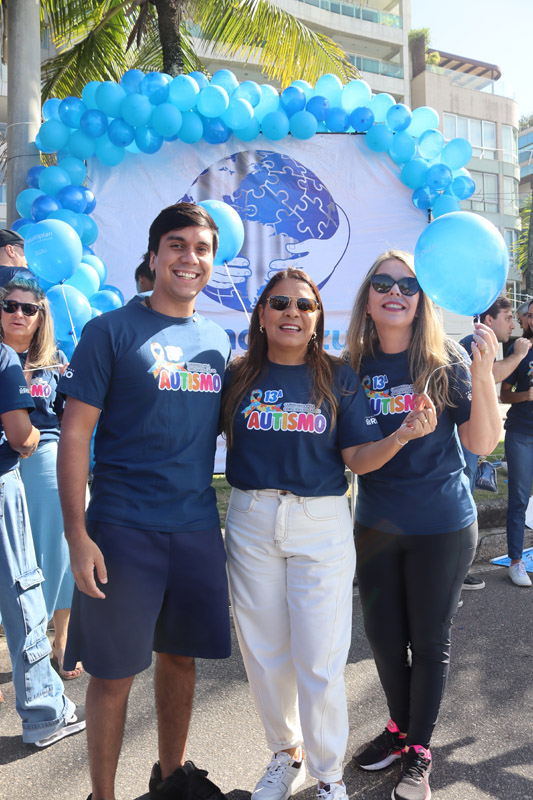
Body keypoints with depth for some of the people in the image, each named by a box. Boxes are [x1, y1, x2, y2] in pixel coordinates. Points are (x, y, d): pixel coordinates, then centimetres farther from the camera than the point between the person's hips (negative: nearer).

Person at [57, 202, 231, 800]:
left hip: (198, 527, 5)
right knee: (114, 671, 6)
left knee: (181, 656, 17)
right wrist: (77, 535, -13)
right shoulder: (110, 331, -5)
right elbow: (74, 436, -8)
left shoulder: (218, 341, 10)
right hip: (123, 530, -4)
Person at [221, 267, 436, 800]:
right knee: (263, 651, 13)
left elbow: (357, 458, -4)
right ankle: (285, 755, 38)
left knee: (318, 659, 2)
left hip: (321, 525, -2)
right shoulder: (238, 377, 2)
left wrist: (402, 436, -20)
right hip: (251, 522, 2)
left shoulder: (338, 378, 0)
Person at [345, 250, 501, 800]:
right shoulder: (354, 367, -1)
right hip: (376, 524, 3)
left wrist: (483, 374, -23)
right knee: (383, 636, 15)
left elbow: (482, 444, -11)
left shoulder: (445, 362, -9)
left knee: (429, 640, 11)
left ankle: (419, 751, 32)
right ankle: (399, 728, 41)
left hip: (442, 527, -3)